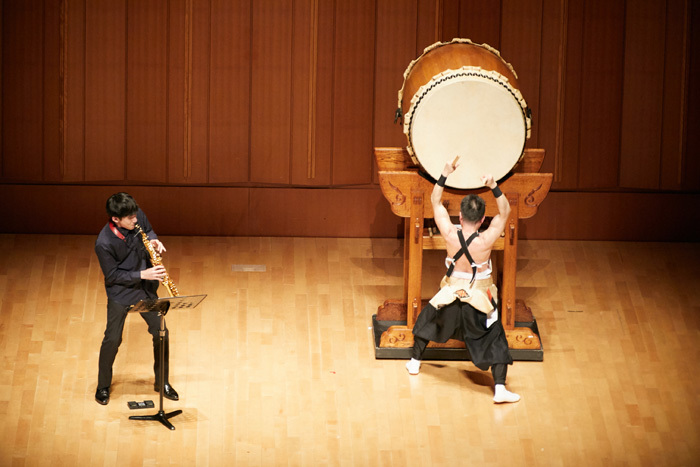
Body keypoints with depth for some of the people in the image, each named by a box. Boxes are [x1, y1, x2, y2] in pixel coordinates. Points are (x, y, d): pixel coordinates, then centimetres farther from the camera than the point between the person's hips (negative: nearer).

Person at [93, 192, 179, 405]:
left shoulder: (138, 217, -14)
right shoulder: (104, 243, -28)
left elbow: (148, 231, 9)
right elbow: (112, 275, -19)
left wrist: (154, 241, -14)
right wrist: (142, 274, -25)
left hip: (146, 289, 5)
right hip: (120, 293, -5)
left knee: (161, 334, 9)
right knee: (113, 339, 2)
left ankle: (162, 382, 27)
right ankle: (103, 387, 24)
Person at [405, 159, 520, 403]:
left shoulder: (450, 234, -19)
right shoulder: (486, 240, -24)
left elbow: (436, 201, -7)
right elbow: (505, 211, -13)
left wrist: (445, 174, -9)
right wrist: (493, 187, -23)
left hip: (451, 295, 2)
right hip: (478, 301, -2)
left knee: (427, 320, 30)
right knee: (496, 341, 4)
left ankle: (415, 362, 44)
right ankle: (500, 389, -8)